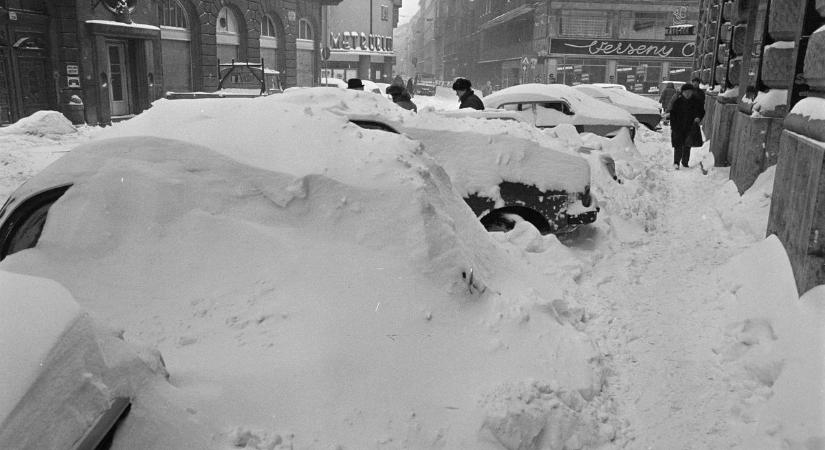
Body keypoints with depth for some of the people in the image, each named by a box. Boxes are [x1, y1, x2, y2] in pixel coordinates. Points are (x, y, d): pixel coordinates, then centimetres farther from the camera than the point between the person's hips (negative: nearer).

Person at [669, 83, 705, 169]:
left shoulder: (696, 101, 1)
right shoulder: (677, 101, -5)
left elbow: (702, 111, 10)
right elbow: (672, 114, -2)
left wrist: (698, 118, -12)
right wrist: (673, 126, -7)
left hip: (691, 128, 2)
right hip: (678, 128, -2)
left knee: (687, 146, 9)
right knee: (678, 146, -6)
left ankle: (685, 162, 21)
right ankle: (676, 163, 4)